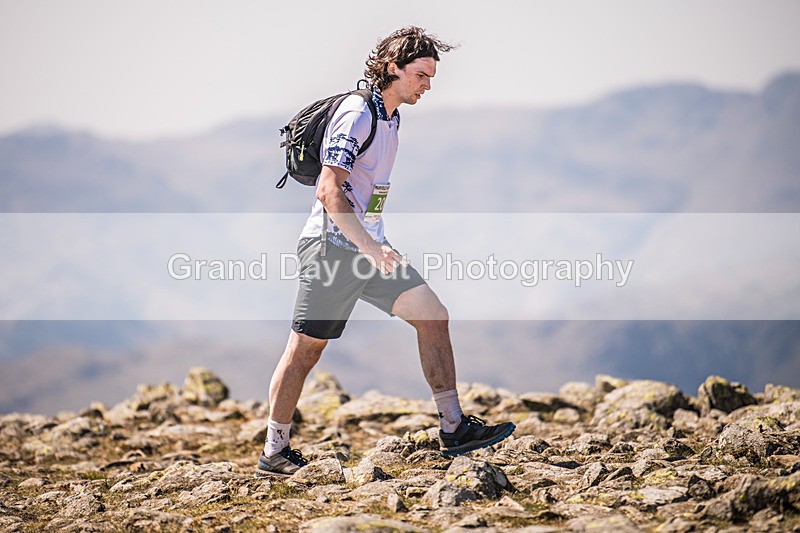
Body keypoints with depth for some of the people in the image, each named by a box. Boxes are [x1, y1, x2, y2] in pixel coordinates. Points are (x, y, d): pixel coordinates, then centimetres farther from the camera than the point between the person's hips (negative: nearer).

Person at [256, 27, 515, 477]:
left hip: (369, 246, 9)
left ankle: (453, 428, 1)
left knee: (432, 315, -1)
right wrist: (370, 247, -27)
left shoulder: (391, 116, 14)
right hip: (333, 248, -9)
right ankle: (274, 453, 8)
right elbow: (329, 190, -23)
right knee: (305, 350, -2)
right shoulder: (358, 114, -15)